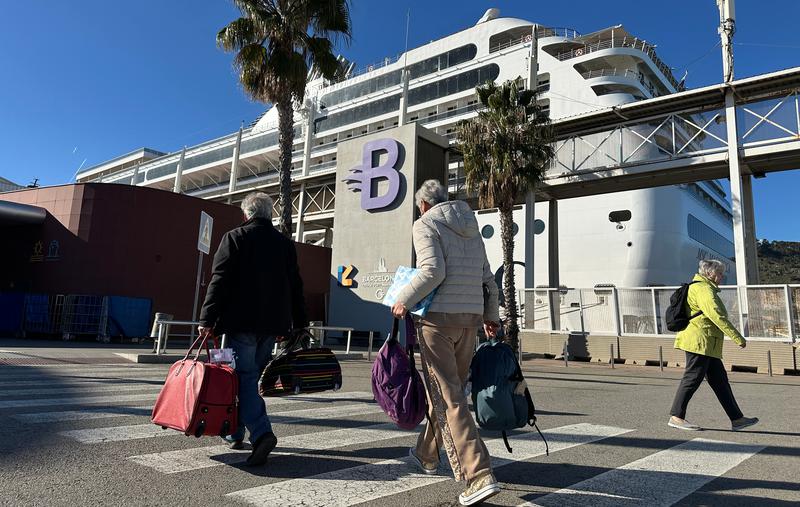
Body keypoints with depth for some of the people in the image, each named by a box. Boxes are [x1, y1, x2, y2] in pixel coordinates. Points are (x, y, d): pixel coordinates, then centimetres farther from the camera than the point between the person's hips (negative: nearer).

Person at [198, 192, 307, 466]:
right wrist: (299, 324, 18)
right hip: (273, 324, 5)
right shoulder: (285, 243, 11)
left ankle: (261, 432, -20)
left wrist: (208, 320, -8)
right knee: (253, 374, 15)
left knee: (245, 377, -3)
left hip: (241, 322, -5)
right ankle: (236, 432, 27)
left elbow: (219, 281, -9)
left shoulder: (234, 238, -2)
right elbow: (296, 287, 12)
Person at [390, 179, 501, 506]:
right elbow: (487, 278, 16)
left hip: (439, 318, -7)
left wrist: (405, 300, -8)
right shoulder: (471, 228, 17)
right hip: (470, 319, 7)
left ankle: (479, 477, -11)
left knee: (448, 397, -5)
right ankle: (426, 455, 35)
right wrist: (491, 316, 23)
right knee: (448, 390, 18)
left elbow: (433, 271, -17)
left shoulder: (426, 224, -2)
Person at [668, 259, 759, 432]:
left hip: (707, 345, 11)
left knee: (720, 381, 11)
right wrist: (738, 337, -22)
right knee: (692, 379, -6)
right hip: (699, 341, -11)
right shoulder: (704, 288, -12)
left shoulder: (698, 287, 21)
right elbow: (716, 315, -22)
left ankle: (736, 419, 16)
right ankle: (676, 417, -1)